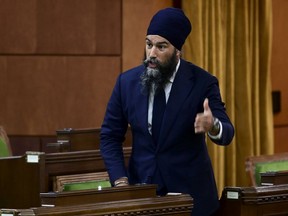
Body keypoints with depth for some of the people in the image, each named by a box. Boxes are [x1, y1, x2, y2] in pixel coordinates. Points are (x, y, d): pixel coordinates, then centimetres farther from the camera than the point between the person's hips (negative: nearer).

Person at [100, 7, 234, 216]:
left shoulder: (203, 82, -10)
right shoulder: (127, 81, -2)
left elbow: (227, 134, -13)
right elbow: (110, 136, 5)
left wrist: (212, 126, -37)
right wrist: (120, 180, -9)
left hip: (189, 192, -2)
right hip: (142, 187, 2)